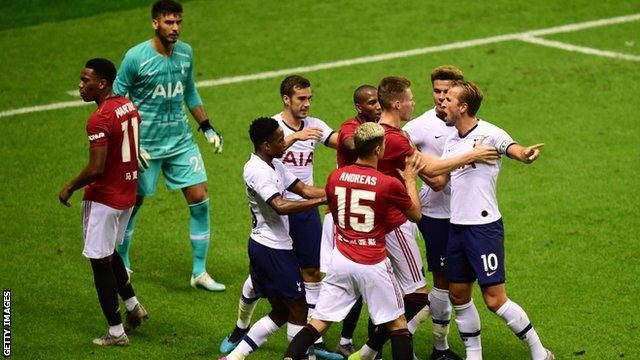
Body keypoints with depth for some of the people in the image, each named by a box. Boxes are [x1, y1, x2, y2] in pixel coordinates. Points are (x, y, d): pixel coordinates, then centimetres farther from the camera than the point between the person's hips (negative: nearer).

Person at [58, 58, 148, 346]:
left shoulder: (99, 120, -23)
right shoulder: (129, 106, 4)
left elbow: (96, 168, -25)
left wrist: (69, 188, -10)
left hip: (103, 199, -9)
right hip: (128, 194, 9)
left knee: (100, 262, 2)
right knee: (109, 253, 26)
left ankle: (116, 331, 8)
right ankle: (133, 306, 27)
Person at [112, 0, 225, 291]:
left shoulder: (185, 53, 2)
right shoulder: (136, 57, -15)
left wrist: (208, 129, 14)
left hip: (181, 141, 4)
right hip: (145, 144, -4)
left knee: (199, 200, -3)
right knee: (133, 203, 9)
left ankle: (200, 273, 8)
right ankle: (121, 264, 32)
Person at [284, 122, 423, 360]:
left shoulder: (335, 177, -1)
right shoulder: (390, 184, -12)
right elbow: (415, 215, 5)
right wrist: (410, 180, 18)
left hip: (341, 260, 4)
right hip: (373, 265, -4)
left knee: (318, 322, 6)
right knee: (397, 325, 12)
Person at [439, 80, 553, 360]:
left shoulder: (489, 133, -10)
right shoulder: (452, 141, 13)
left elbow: (513, 148, -30)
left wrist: (524, 154, -53)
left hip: (484, 227, -8)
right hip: (457, 227, 8)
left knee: (495, 300, -8)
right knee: (458, 295, 9)